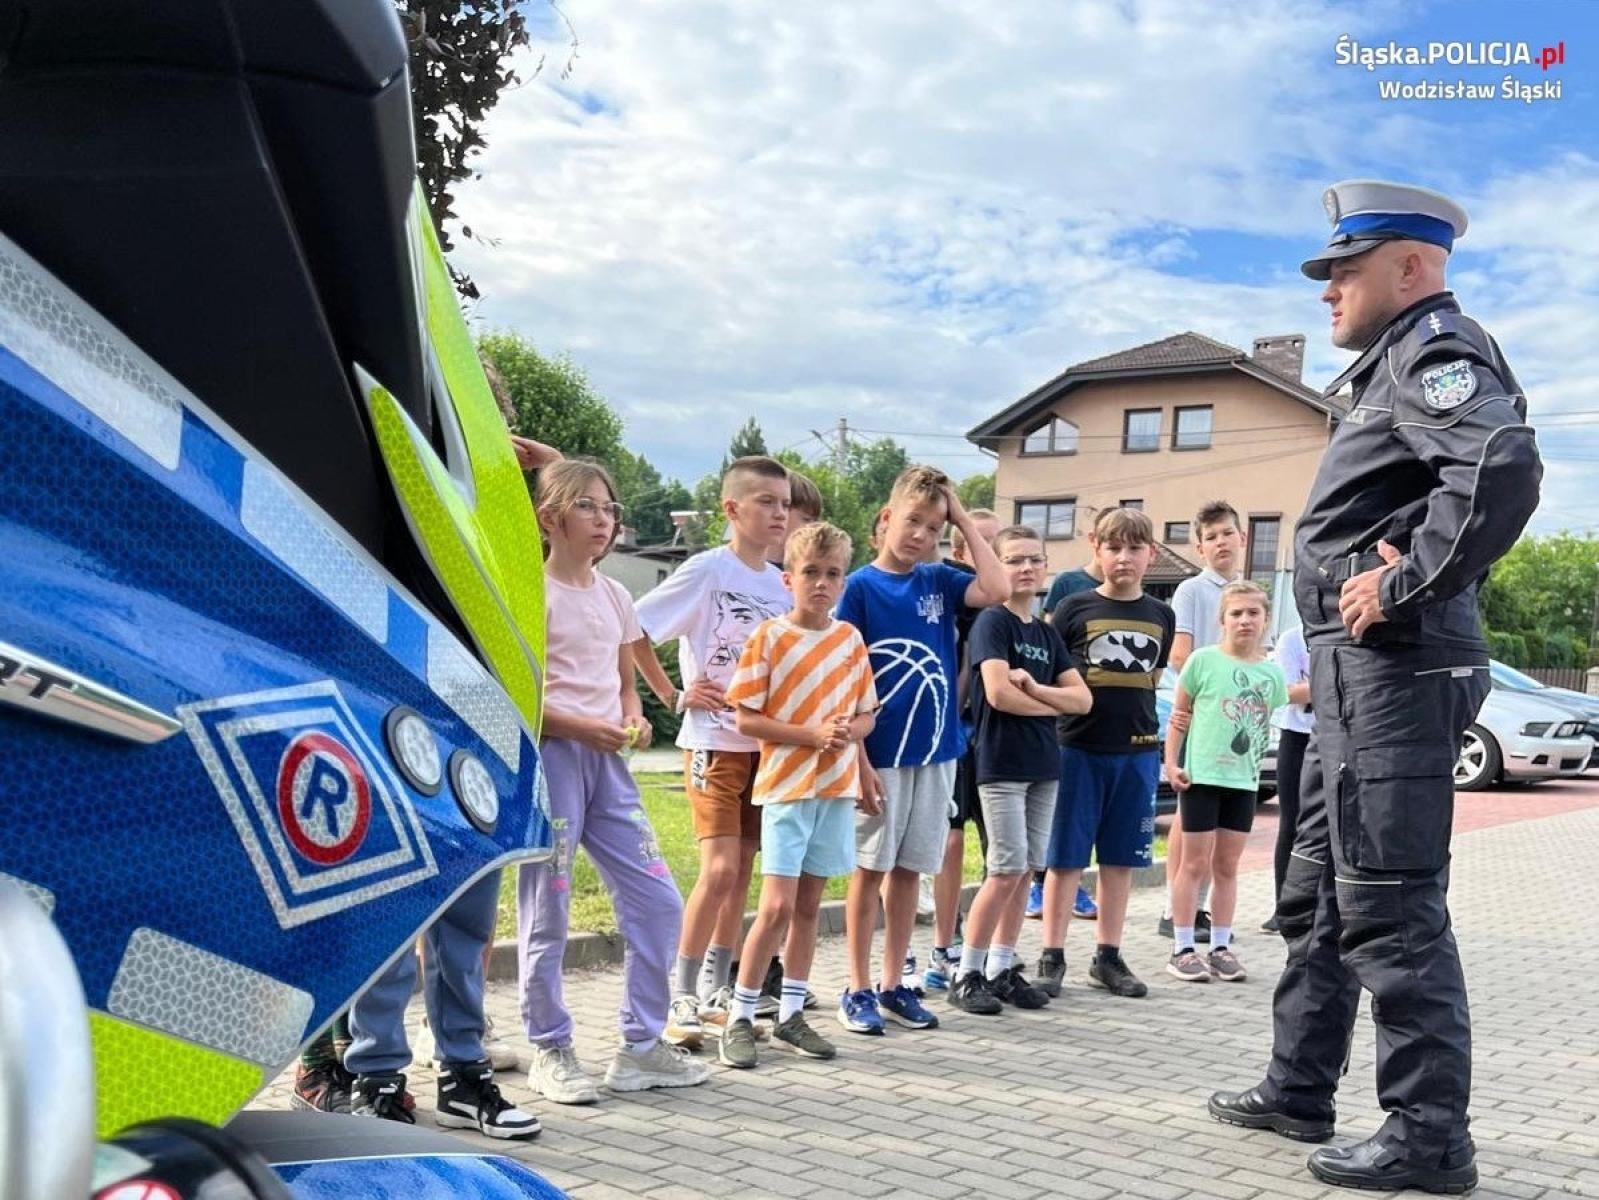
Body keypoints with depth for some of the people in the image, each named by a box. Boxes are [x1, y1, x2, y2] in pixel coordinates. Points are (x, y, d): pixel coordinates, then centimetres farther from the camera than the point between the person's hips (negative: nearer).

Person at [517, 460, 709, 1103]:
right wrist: (580, 725, -19)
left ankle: (641, 1044, 17)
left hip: (607, 759, 6)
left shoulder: (614, 595, 14)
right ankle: (550, 1050, 16)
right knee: (547, 911, 0)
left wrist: (634, 720, -1)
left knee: (658, 901, 4)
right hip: (548, 755, -6)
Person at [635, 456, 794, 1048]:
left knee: (741, 871, 9)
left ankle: (714, 995, 20)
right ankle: (679, 999, 0)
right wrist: (676, 694, -10)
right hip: (714, 740, -6)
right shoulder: (707, 569, -10)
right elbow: (631, 632, -12)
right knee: (719, 869, -13)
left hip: (764, 742, 6)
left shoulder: (780, 583, 9)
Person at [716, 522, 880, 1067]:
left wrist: (848, 730, -10)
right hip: (785, 784, -4)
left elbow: (867, 715, 13)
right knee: (777, 907, -9)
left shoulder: (850, 639, 7)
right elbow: (745, 719, -8)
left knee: (808, 905, 11)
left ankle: (791, 1014, 22)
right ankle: (740, 1017, 4)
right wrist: (811, 732, -17)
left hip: (837, 786, 5)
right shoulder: (769, 637, -6)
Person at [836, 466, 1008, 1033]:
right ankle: (858, 989, 15)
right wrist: (859, 761, -14)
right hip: (881, 753, -4)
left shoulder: (939, 581, 7)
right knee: (870, 869, 5)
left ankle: (893, 984, 21)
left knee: (908, 870, 11)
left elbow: (997, 591, -12)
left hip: (935, 750, 4)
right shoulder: (860, 587, -6)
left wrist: (965, 519, -6)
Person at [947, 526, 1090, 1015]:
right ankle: (967, 974, 2)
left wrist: (1033, 687, -12)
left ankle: (1002, 969, 16)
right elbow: (998, 693, -19)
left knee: (1026, 869, 7)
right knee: (1008, 869, -8)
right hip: (1001, 763, -7)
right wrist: (1051, 705, -3)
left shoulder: (1047, 633, 14)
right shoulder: (992, 621, -6)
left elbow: (1083, 698, 6)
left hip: (1044, 764, 7)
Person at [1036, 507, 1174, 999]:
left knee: (1120, 858, 10)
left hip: (1137, 750, 4)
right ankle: (1052, 956, 12)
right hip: (1078, 749, -3)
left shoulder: (1160, 616, 7)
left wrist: (1141, 720, 13)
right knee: (1065, 856, 3)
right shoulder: (1075, 608, -3)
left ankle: (1108, 957, 21)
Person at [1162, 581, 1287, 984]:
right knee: (1196, 862, 2)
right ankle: (1183, 949, 10)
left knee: (1227, 865, 12)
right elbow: (1179, 716, -1)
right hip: (1200, 775, -4)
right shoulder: (1203, 660, -6)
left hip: (1244, 780, 4)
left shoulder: (1272, 672, 5)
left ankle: (1221, 947, 20)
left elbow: (1264, 722, 14)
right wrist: (1171, 763, -8)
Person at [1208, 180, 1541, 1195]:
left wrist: (1403, 585, -22)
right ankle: (1299, 1090, 28)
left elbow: (1503, 465, -30)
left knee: (1390, 903, -7)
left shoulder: (1434, 348, -10)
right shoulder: (1402, 362, 22)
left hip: (1395, 668, -11)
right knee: (1318, 893, 17)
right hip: (1364, 667, 11)